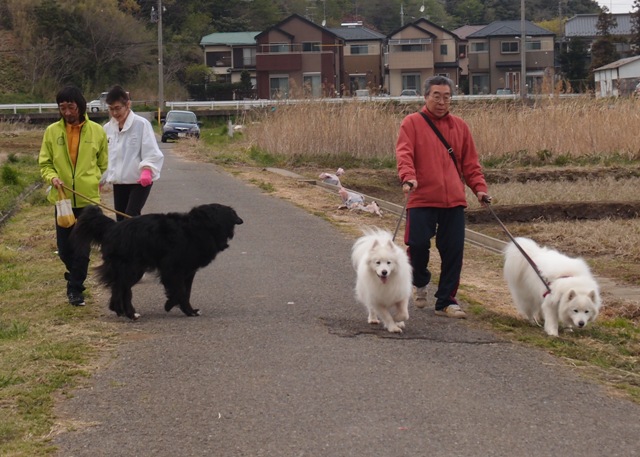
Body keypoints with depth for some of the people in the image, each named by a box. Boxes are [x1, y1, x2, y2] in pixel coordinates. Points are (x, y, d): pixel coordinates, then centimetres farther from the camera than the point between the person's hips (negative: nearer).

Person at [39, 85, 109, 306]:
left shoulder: (96, 131, 0)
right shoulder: (52, 131, 0)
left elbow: (103, 163, 11)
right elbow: (44, 162, 6)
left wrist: (97, 183, 5)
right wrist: (52, 177, -12)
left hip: (88, 198, -1)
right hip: (62, 198, 1)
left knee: (82, 247, -2)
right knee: (64, 247, 8)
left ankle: (75, 288, 8)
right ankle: (75, 277, 35)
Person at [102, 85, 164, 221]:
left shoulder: (141, 124, -12)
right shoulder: (108, 128, 6)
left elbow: (152, 153, -16)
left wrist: (147, 170, -33)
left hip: (140, 181, -6)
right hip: (119, 182, 6)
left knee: (130, 218, -18)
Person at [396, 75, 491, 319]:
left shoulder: (460, 126, 15)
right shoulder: (412, 123, 3)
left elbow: (470, 162, 17)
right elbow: (404, 153, -11)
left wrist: (479, 187, 3)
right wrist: (408, 177, -28)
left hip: (454, 201, 3)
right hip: (421, 199, -3)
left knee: (453, 251, 1)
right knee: (418, 243, -10)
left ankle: (446, 301, 13)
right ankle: (420, 283, 22)